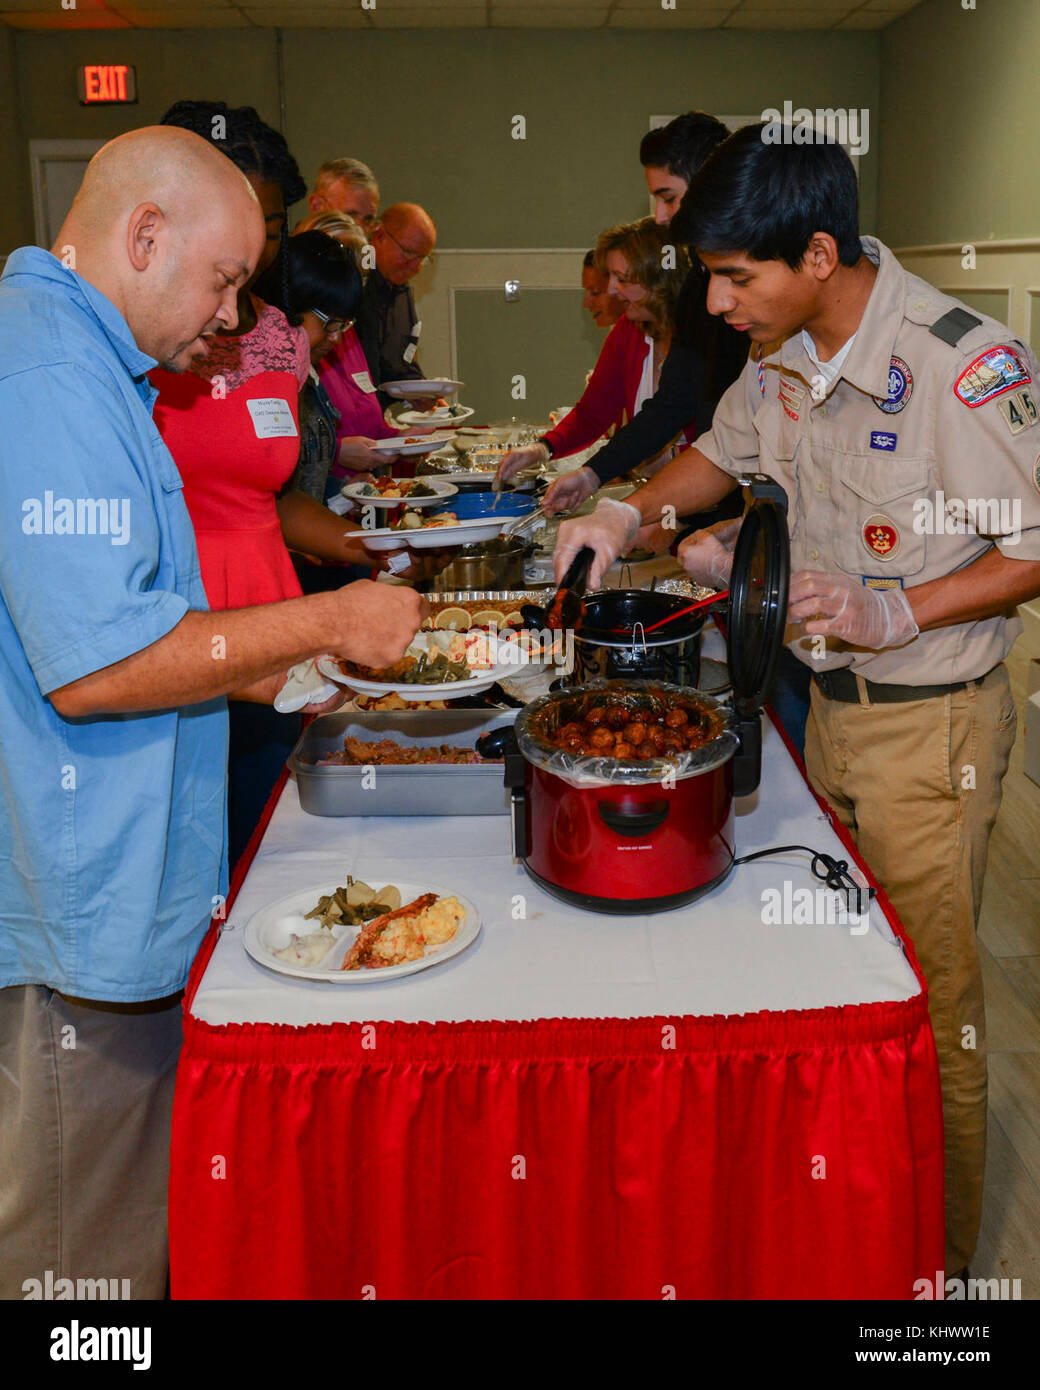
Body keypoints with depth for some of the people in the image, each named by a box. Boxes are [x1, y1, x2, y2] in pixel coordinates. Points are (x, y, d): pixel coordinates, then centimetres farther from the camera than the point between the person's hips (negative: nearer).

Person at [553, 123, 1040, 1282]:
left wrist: (894, 613, -26)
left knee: (928, 1004, 5)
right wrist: (634, 511, 5)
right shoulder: (784, 352, 2)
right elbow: (724, 452, 21)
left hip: (930, 720, -7)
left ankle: (939, 1258, 26)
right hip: (823, 700, 7)